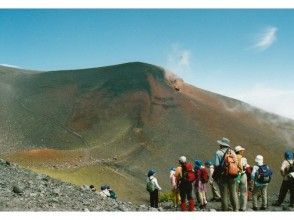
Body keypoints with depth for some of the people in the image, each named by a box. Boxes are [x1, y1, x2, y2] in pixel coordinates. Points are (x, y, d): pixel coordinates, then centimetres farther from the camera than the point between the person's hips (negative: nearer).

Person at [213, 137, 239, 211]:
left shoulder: (218, 152, -9)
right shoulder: (232, 152, 7)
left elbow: (216, 165, -13)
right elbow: (236, 163, 7)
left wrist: (215, 175, -2)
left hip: (222, 175, -4)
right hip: (232, 176, 5)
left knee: (224, 194, 3)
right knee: (233, 193, 13)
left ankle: (225, 209, 7)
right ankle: (236, 209, 17)